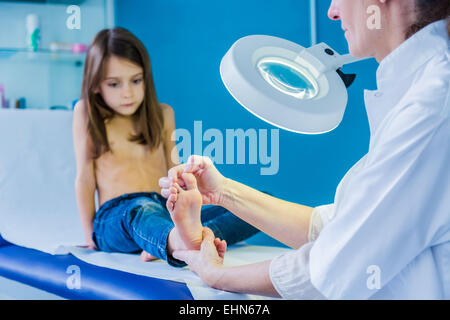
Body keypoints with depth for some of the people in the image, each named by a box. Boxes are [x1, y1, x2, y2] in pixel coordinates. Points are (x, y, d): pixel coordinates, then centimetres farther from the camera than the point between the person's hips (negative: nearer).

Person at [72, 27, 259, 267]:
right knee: (143, 211, -41)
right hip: (115, 218, -4)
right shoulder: (86, 112, 7)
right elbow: (85, 178, 4)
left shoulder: (163, 114, 18)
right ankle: (182, 245, -77)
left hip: (167, 212, 4)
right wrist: (90, 236, 0)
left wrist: (185, 213, 5)